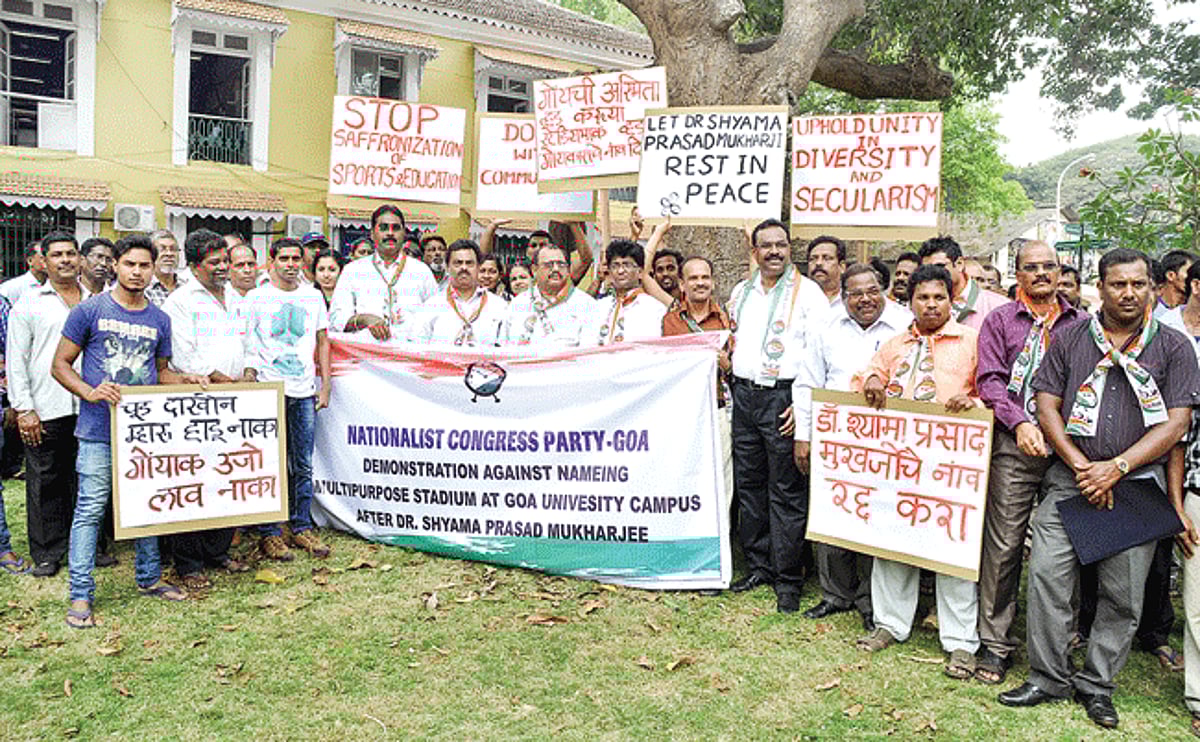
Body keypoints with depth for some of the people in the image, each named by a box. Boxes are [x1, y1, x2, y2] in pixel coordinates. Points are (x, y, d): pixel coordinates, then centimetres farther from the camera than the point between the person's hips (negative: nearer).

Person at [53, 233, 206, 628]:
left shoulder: (159, 320, 11)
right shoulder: (90, 310, -1)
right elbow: (61, 364, 0)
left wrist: (186, 379, 0)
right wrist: (89, 392, -17)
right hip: (99, 431, -4)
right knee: (90, 510, -3)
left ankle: (148, 578, 27)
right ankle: (80, 595, 5)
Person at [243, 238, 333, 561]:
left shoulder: (313, 296, 12)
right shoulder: (256, 297, 3)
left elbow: (322, 342, 15)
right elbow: (247, 346, 2)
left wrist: (325, 386, 9)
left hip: (304, 392, 3)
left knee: (303, 466, 6)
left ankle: (302, 528, 16)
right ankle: (269, 533, 8)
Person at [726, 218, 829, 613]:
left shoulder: (807, 292, -3)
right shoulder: (741, 292, 16)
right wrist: (726, 371, 12)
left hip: (784, 397, -6)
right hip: (744, 395, 6)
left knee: (786, 491, -3)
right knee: (749, 485, 10)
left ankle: (788, 579, 6)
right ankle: (758, 566, 22)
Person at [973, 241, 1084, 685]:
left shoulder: (1081, 324, 16)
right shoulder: (1000, 321, 11)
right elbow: (989, 380, 2)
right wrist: (1019, 423, -13)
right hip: (1015, 447, -2)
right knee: (1004, 544, -3)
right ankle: (995, 643, 7)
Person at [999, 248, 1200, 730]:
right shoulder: (1071, 339, 7)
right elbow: (1047, 406, 3)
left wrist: (1116, 466, -13)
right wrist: (1081, 467, -8)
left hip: (1138, 486, 0)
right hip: (1070, 480, 1)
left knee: (1123, 595, 5)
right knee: (1047, 576, -6)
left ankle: (1097, 684, 22)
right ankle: (1048, 677, 9)